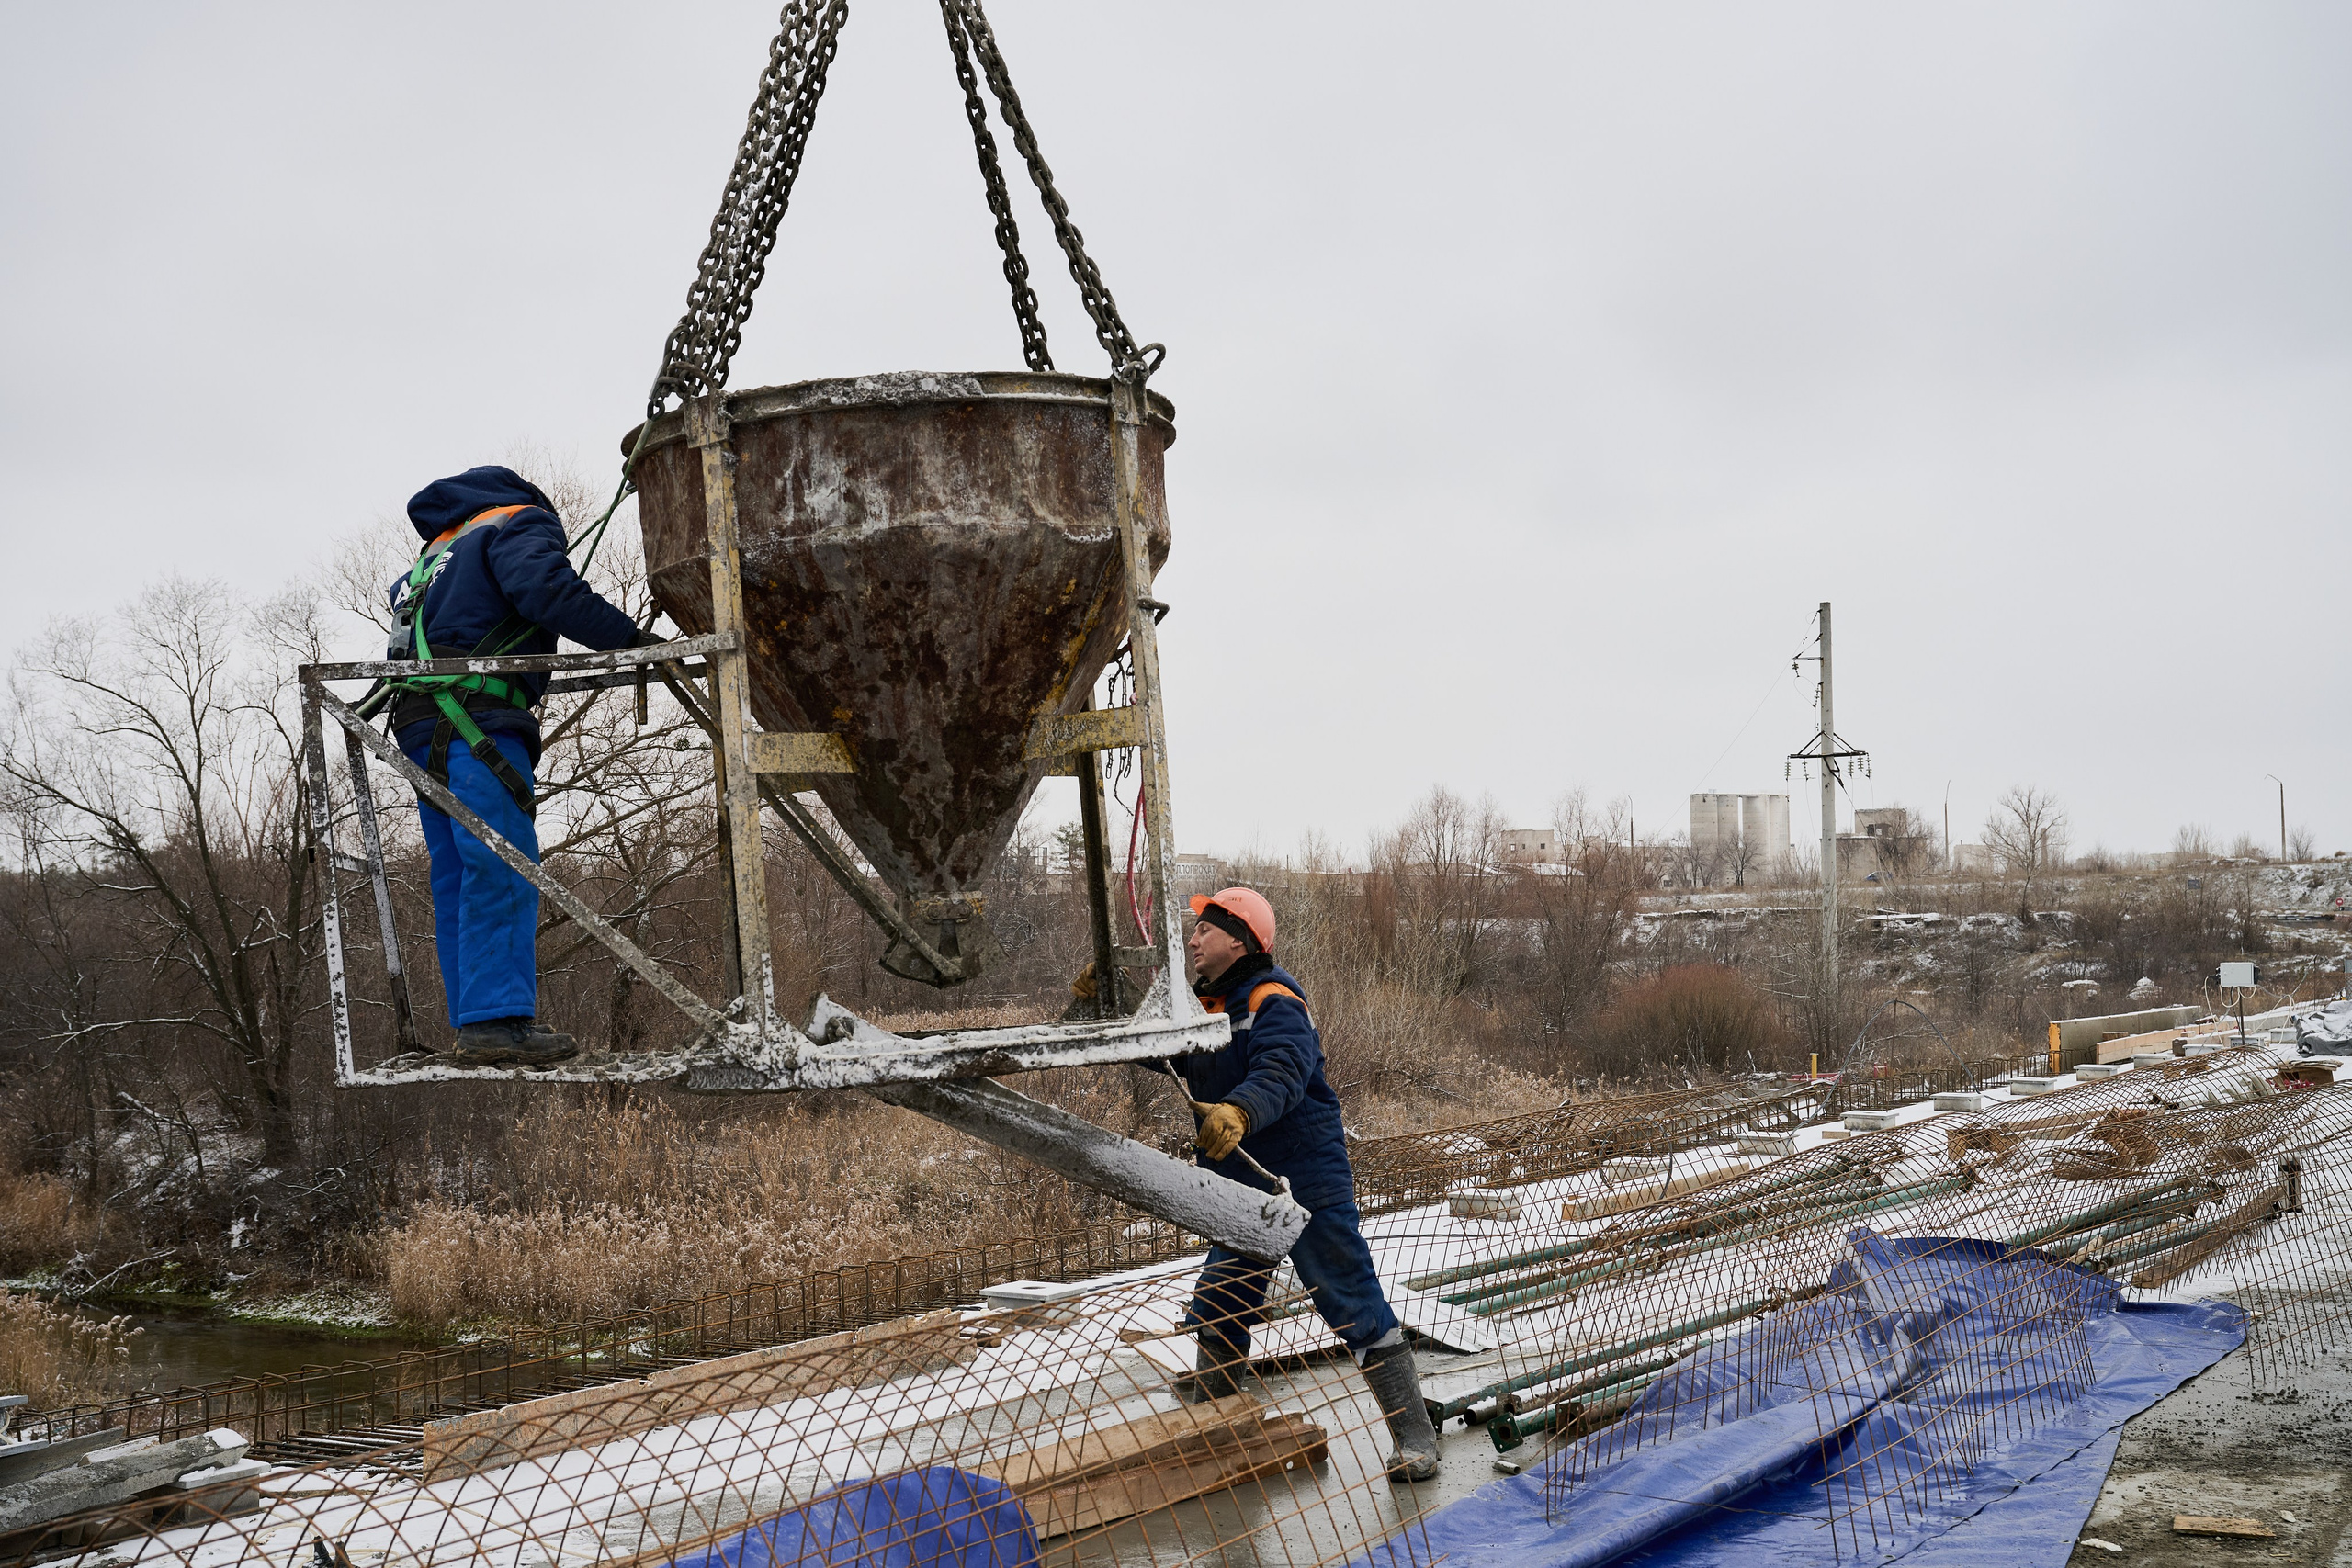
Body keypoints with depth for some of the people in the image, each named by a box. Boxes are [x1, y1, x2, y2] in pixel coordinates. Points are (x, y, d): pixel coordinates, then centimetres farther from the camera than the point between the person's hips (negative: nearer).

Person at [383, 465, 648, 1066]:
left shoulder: (436, 556, 35)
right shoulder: (523, 524, 7)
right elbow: (545, 589, -13)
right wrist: (630, 637, -12)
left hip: (420, 728, 9)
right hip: (477, 720, -9)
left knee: (457, 880, 5)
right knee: (504, 869, -16)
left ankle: (474, 1028, 1)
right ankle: (497, 1020, -26)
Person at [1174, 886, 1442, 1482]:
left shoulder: (1274, 1003, -18)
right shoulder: (1208, 1008, 11)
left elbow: (1281, 1073, -35)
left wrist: (1239, 1112, -55)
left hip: (1307, 1186, -9)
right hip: (1241, 1190, 9)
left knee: (1356, 1308, -6)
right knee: (1216, 1315, 14)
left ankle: (1415, 1436, 1)